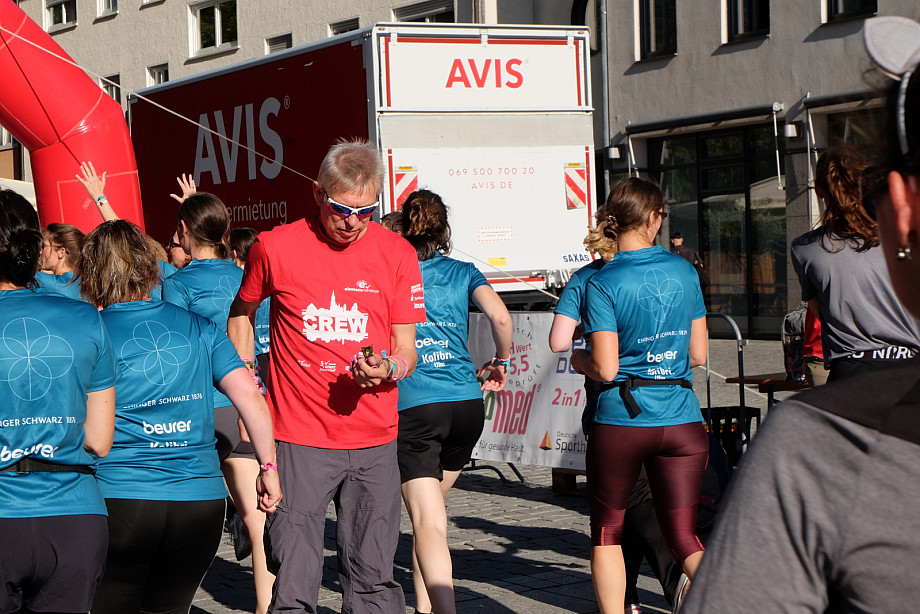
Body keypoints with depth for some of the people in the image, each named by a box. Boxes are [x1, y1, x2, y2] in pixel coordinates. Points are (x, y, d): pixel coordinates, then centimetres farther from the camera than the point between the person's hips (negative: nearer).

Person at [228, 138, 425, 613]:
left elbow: (406, 349, 5)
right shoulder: (275, 247, -2)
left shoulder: (397, 254, 2)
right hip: (298, 439, -2)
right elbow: (240, 313, 17)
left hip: (373, 439, 2)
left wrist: (387, 369, -17)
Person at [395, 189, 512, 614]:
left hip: (412, 406, -3)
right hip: (466, 404, 4)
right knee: (429, 507, 23)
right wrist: (501, 362, 11)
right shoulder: (463, 272, 9)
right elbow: (500, 316, -6)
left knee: (428, 523, -8)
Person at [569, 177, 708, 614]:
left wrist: (578, 358, 8)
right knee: (684, 535, 5)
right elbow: (697, 355, 9)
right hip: (682, 418, 3)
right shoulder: (684, 272, 4)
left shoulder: (603, 283, -9)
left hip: (621, 419, -3)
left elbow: (605, 369, -13)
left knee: (607, 529, 15)